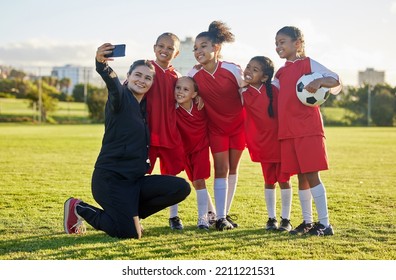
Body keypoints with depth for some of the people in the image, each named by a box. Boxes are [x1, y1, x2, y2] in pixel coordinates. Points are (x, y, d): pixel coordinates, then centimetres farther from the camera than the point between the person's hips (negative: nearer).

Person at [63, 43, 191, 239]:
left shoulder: (144, 106, 15)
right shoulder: (121, 98, -7)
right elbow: (113, 83, -29)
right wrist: (102, 64, -50)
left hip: (135, 180, 7)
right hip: (110, 177, -7)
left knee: (181, 188, -9)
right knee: (130, 233, -19)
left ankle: (129, 214, 6)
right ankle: (79, 209, 5)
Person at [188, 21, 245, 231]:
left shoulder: (233, 70, -19)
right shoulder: (194, 74, -14)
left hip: (238, 124, 0)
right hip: (216, 126, 0)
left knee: (232, 169, 6)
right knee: (221, 169, -7)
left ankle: (225, 213, 16)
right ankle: (220, 218, -8)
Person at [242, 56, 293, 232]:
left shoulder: (274, 90, -8)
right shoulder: (244, 95, -4)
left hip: (281, 140, -1)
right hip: (262, 143, 2)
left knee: (284, 180, 3)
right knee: (269, 181, 9)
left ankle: (286, 219, 11)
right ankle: (271, 218, 18)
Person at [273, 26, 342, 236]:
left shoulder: (308, 64, 0)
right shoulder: (281, 73, 19)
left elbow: (335, 81, -9)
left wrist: (319, 81, -28)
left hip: (308, 128, -6)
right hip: (287, 130, 6)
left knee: (311, 175, -9)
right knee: (301, 176, 10)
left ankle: (324, 224, -5)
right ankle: (307, 222, 17)